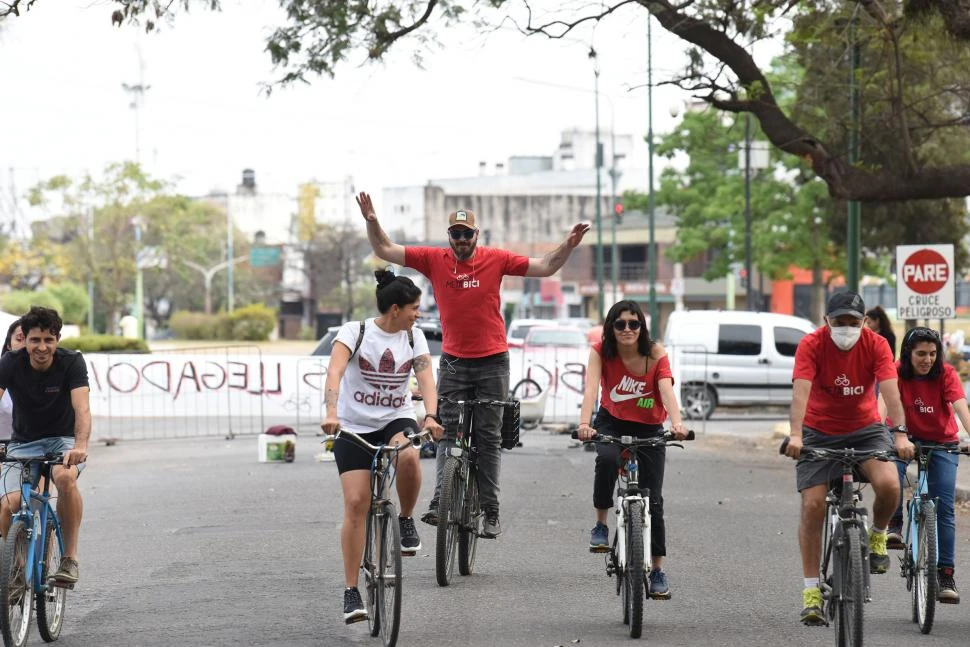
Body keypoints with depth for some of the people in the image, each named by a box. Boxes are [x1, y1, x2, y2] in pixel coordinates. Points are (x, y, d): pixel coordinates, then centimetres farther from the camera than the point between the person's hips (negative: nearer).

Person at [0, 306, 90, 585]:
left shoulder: (72, 362, -16)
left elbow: (82, 408, -28)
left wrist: (80, 446, -48)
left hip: (63, 440, -1)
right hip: (23, 443, 2)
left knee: (65, 477, -36)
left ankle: (70, 557, -23)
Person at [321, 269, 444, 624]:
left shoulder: (413, 337, 1)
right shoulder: (354, 332, -10)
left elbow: (426, 379, -9)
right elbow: (334, 372, -23)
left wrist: (430, 416, -29)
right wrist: (331, 414, -41)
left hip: (397, 420, 2)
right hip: (354, 426, -2)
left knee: (408, 456, -35)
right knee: (356, 503, -13)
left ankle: (406, 519, -6)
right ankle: (351, 591, -5)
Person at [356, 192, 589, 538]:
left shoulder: (495, 259, -2)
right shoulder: (434, 260, 0)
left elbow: (544, 267, 1)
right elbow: (385, 250, 1)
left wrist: (568, 245, -13)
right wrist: (372, 221, -14)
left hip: (492, 362, 0)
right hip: (453, 362, 1)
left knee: (489, 437, 2)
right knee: (448, 432, -6)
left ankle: (490, 512, 3)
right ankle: (440, 502, -13)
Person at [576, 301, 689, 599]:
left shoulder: (656, 353, -16)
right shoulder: (600, 352, -16)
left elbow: (666, 389, -29)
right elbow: (591, 388, -30)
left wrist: (677, 423, -48)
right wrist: (584, 424, -48)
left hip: (648, 429, 1)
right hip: (611, 423, -1)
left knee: (653, 500, -3)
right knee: (607, 460, -36)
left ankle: (657, 570, 8)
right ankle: (601, 525, -16)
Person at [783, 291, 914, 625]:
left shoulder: (876, 345, -13)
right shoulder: (811, 344, -17)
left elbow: (890, 390, -24)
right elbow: (801, 390, -29)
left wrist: (900, 433, -39)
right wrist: (796, 435, -44)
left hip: (865, 429, 1)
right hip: (819, 432, -1)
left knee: (889, 485, -25)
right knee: (812, 505, -11)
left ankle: (878, 535, 8)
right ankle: (811, 590, -2)